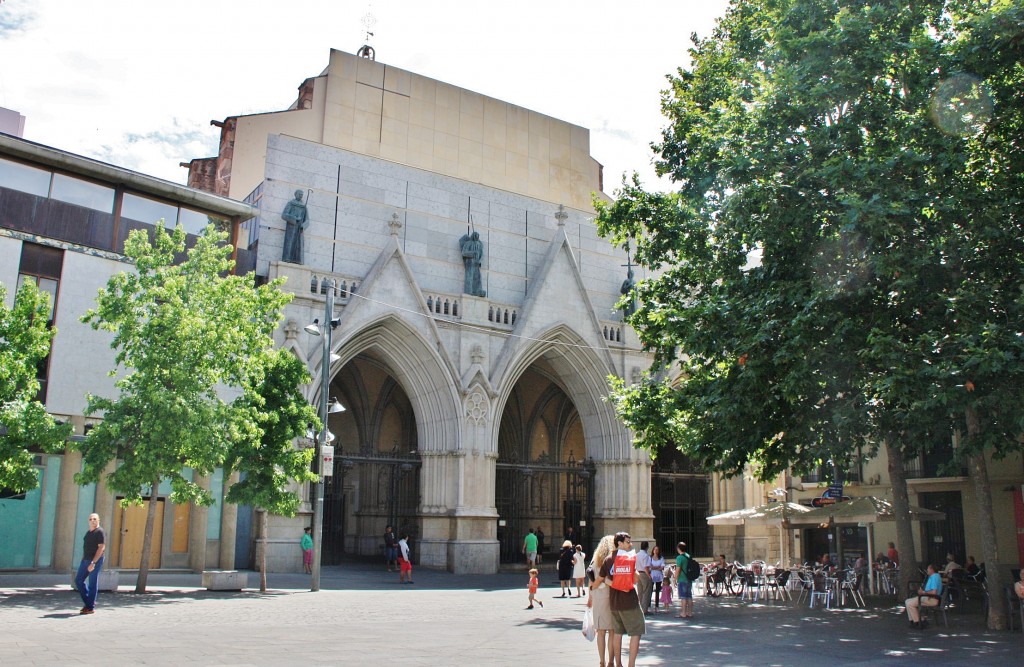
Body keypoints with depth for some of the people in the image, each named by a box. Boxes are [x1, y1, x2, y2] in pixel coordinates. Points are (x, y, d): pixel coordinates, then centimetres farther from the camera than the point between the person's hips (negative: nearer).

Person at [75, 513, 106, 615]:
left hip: (95, 561, -9)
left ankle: (91, 607, 5)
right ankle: (88, 601, 20)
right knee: (78, 580, 8)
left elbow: (101, 548, -18)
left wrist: (93, 562, -23)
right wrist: (83, 560, 17)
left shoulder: (100, 532, -11)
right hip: (85, 560, 9)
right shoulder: (88, 532, 16)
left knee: (92, 584, -3)